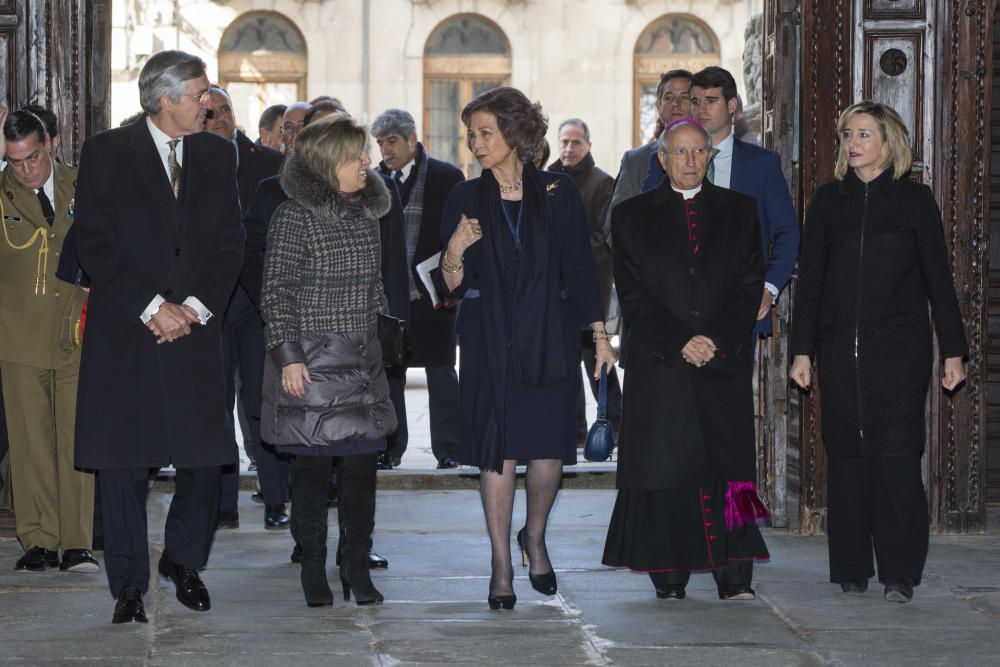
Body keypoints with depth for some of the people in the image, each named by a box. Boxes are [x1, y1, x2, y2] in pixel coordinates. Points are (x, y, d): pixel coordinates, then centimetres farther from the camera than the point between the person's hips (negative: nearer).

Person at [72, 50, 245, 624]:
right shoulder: (107, 153, -1)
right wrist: (153, 308, -12)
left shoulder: (217, 154, 10)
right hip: (124, 334, -3)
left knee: (206, 459, 0)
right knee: (124, 464, 0)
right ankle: (130, 587, 11)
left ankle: (184, 561, 23)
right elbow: (95, 246, -6)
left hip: (196, 331, 3)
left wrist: (194, 307, -5)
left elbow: (231, 242, 9)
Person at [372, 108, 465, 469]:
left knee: (440, 371, 1)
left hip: (432, 292, -3)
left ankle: (447, 450, 6)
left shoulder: (447, 176, -1)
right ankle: (390, 448, 15)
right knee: (389, 371, 7)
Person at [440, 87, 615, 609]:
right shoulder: (466, 199, 4)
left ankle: (534, 537, 27)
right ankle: (501, 568, 7)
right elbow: (454, 286, 3)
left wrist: (599, 335, -1)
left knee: (549, 449, 0)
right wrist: (455, 253, -18)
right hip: (490, 341, 0)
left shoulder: (557, 193, 2)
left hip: (549, 338, 0)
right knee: (497, 451, -2)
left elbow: (580, 269, 3)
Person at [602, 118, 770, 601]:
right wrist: (679, 343, -11)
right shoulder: (633, 216, 8)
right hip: (659, 362, 0)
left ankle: (734, 577, -6)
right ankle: (669, 577, 4)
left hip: (725, 360, 1)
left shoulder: (739, 211, 11)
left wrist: (717, 340, -9)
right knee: (664, 466, -2)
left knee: (728, 465, -6)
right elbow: (633, 294, 1)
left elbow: (750, 285, 5)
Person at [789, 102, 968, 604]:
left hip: (900, 349, -2)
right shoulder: (829, 201, 9)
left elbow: (938, 279, 5)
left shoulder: (914, 200, 4)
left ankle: (899, 571, -4)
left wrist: (953, 350, 1)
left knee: (897, 452, -7)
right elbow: (810, 279, 10)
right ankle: (852, 568, 11)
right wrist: (802, 350, 4)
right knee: (847, 454, 3)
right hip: (840, 349, 2)